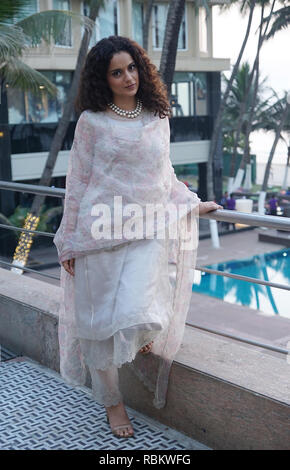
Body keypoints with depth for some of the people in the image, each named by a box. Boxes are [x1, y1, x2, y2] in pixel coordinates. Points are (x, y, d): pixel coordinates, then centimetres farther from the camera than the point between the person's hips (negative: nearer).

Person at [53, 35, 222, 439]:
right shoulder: (92, 121, 2)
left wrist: (193, 204, 24)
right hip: (101, 234, -1)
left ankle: (141, 345, 23)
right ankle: (111, 400, 26)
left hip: (150, 232, 1)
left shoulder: (158, 118, 11)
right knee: (99, 321, 5)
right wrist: (70, 241, 3)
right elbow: (78, 182, 4)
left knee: (138, 318, -16)